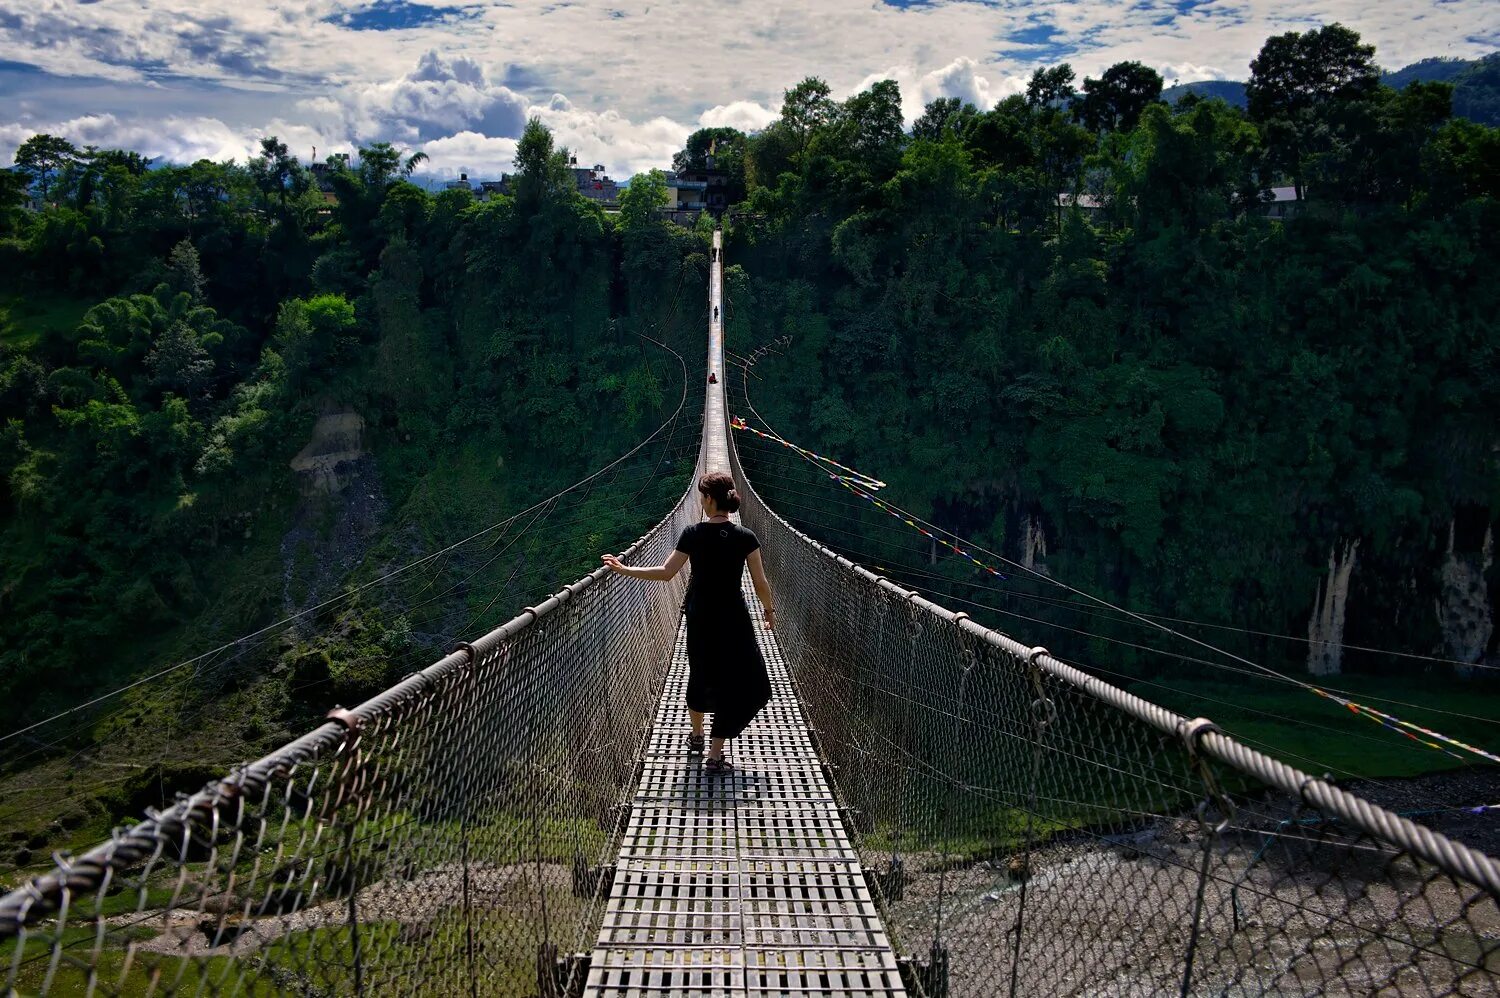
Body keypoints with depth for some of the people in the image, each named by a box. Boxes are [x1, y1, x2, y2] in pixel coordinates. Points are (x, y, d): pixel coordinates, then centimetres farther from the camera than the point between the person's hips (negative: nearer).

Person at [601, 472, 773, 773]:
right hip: (733, 619, -2)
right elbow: (760, 584, -7)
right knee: (739, 685, 7)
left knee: (701, 675, 24)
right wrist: (769, 611, 11)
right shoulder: (745, 537, -11)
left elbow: (666, 572, -8)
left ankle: (696, 736, 43)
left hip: (699, 618, 3)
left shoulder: (693, 534, -10)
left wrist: (625, 569, 1)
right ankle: (715, 756, 3)